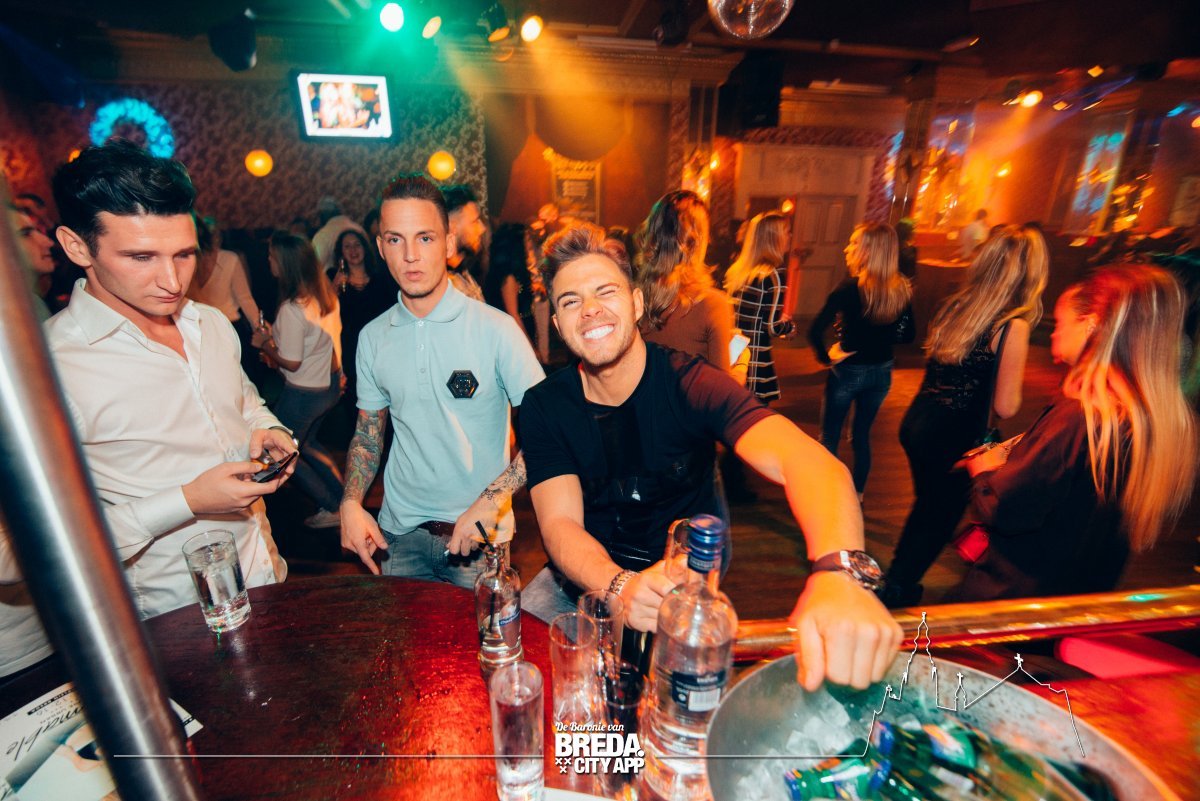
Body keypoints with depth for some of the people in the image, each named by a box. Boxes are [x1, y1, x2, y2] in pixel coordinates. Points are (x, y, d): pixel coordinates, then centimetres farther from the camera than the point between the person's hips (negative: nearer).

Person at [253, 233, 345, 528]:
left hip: (304, 393, -8)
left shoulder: (291, 309, -25)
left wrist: (264, 344, -3)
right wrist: (277, 333, 13)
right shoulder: (326, 293, -1)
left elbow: (292, 362, -19)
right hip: (330, 383, 8)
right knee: (306, 442, 27)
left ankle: (332, 508, 19)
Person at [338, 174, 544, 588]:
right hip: (399, 530, 4)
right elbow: (368, 434, 10)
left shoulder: (496, 329, -14)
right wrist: (350, 503, -4)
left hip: (479, 537, -3)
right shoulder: (372, 337, 0)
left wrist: (489, 503, -22)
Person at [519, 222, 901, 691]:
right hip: (587, 572, 2)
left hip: (685, 580, -1)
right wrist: (620, 587, -39)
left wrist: (839, 573, -55)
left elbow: (802, 459, -34)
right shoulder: (544, 406, -10)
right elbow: (560, 523, -17)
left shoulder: (690, 385, -19)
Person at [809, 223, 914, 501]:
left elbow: (816, 330, -24)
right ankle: (857, 494, 32)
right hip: (881, 371, 5)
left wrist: (824, 357, -8)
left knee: (829, 436, 10)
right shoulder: (902, 290, -2)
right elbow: (908, 335, 7)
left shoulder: (851, 287, -19)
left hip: (848, 370, -5)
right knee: (862, 436, 20)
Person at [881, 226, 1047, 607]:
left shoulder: (953, 305, 2)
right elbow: (1005, 407, -13)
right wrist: (1012, 364, 1)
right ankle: (897, 591, 28)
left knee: (927, 504, 27)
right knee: (940, 518, 15)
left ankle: (896, 580, 43)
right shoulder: (1013, 327, -16)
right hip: (952, 437, -7)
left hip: (917, 422, 7)